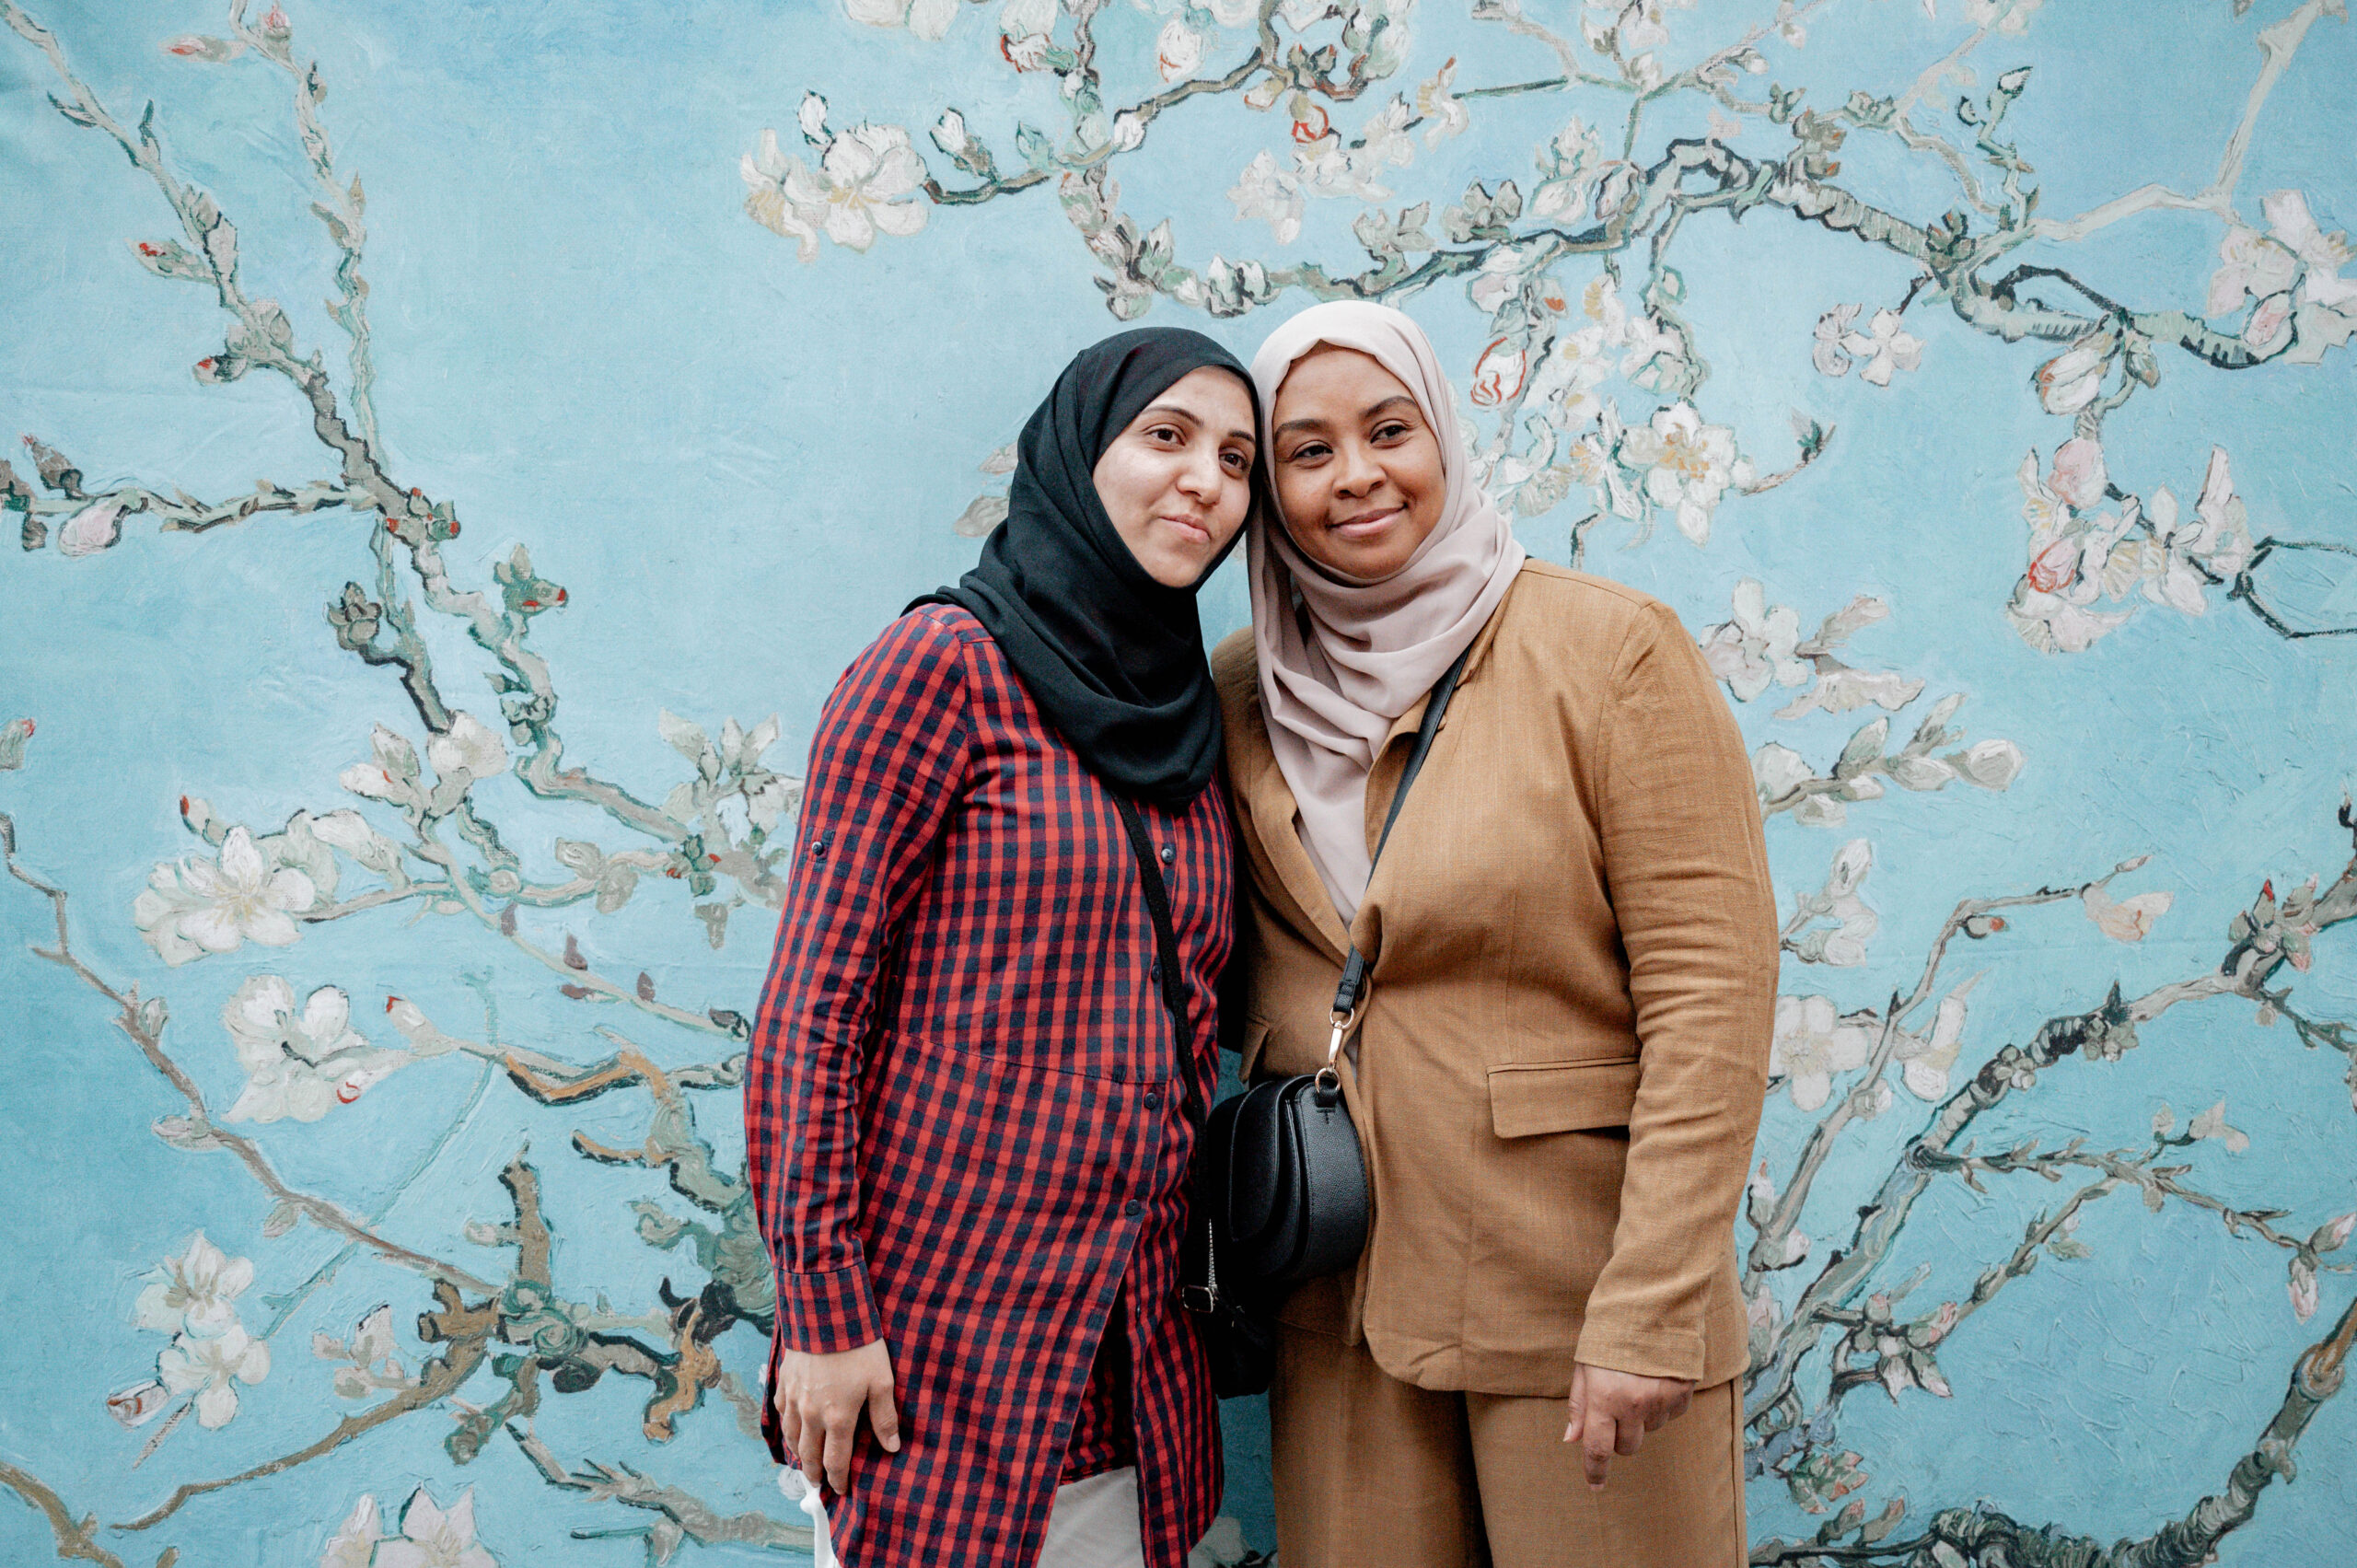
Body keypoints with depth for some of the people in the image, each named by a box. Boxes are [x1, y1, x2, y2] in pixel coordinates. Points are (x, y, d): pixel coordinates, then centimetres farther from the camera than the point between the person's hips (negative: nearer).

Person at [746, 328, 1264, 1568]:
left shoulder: (1185, 715, 12)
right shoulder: (946, 666, -8)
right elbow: (814, 998, -11)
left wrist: (1186, 1272, 13)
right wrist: (823, 1312, -14)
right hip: (945, 1320, -6)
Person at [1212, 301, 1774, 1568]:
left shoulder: (1609, 652, -9)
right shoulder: (1244, 696, 6)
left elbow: (1711, 1000, -13)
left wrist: (1649, 1312, -18)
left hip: (1576, 1287, -4)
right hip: (1342, 1301, 4)